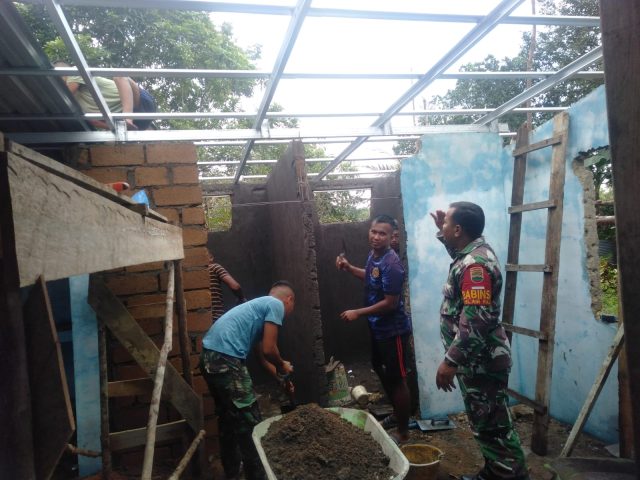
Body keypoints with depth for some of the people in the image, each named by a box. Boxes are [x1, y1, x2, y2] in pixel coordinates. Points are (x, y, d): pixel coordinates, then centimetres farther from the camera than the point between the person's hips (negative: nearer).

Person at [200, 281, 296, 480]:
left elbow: (261, 354, 32)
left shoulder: (260, 305, 26)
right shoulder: (276, 305, -1)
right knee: (250, 422, 2)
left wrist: (281, 378, 40)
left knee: (228, 416, 25)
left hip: (210, 357, 10)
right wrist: (283, 368, 11)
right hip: (225, 359, -10)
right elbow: (269, 350, -9)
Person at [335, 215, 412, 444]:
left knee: (397, 379, 4)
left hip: (393, 330, -10)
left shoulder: (391, 264, -26)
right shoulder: (374, 254, 2)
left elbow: (390, 303, -26)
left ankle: (403, 432, 22)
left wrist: (357, 313, -21)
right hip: (378, 327, 10)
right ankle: (396, 413, 44)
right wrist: (349, 268, 7)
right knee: (380, 369, 24)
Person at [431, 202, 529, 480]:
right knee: (485, 423, 21)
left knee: (492, 426, 2)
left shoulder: (475, 264, -24)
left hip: (481, 363, -10)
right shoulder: (473, 251, 6)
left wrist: (450, 361, -26)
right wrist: (441, 231, 20)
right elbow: (457, 253, 34)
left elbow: (476, 321, -29)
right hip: (476, 360, 10)